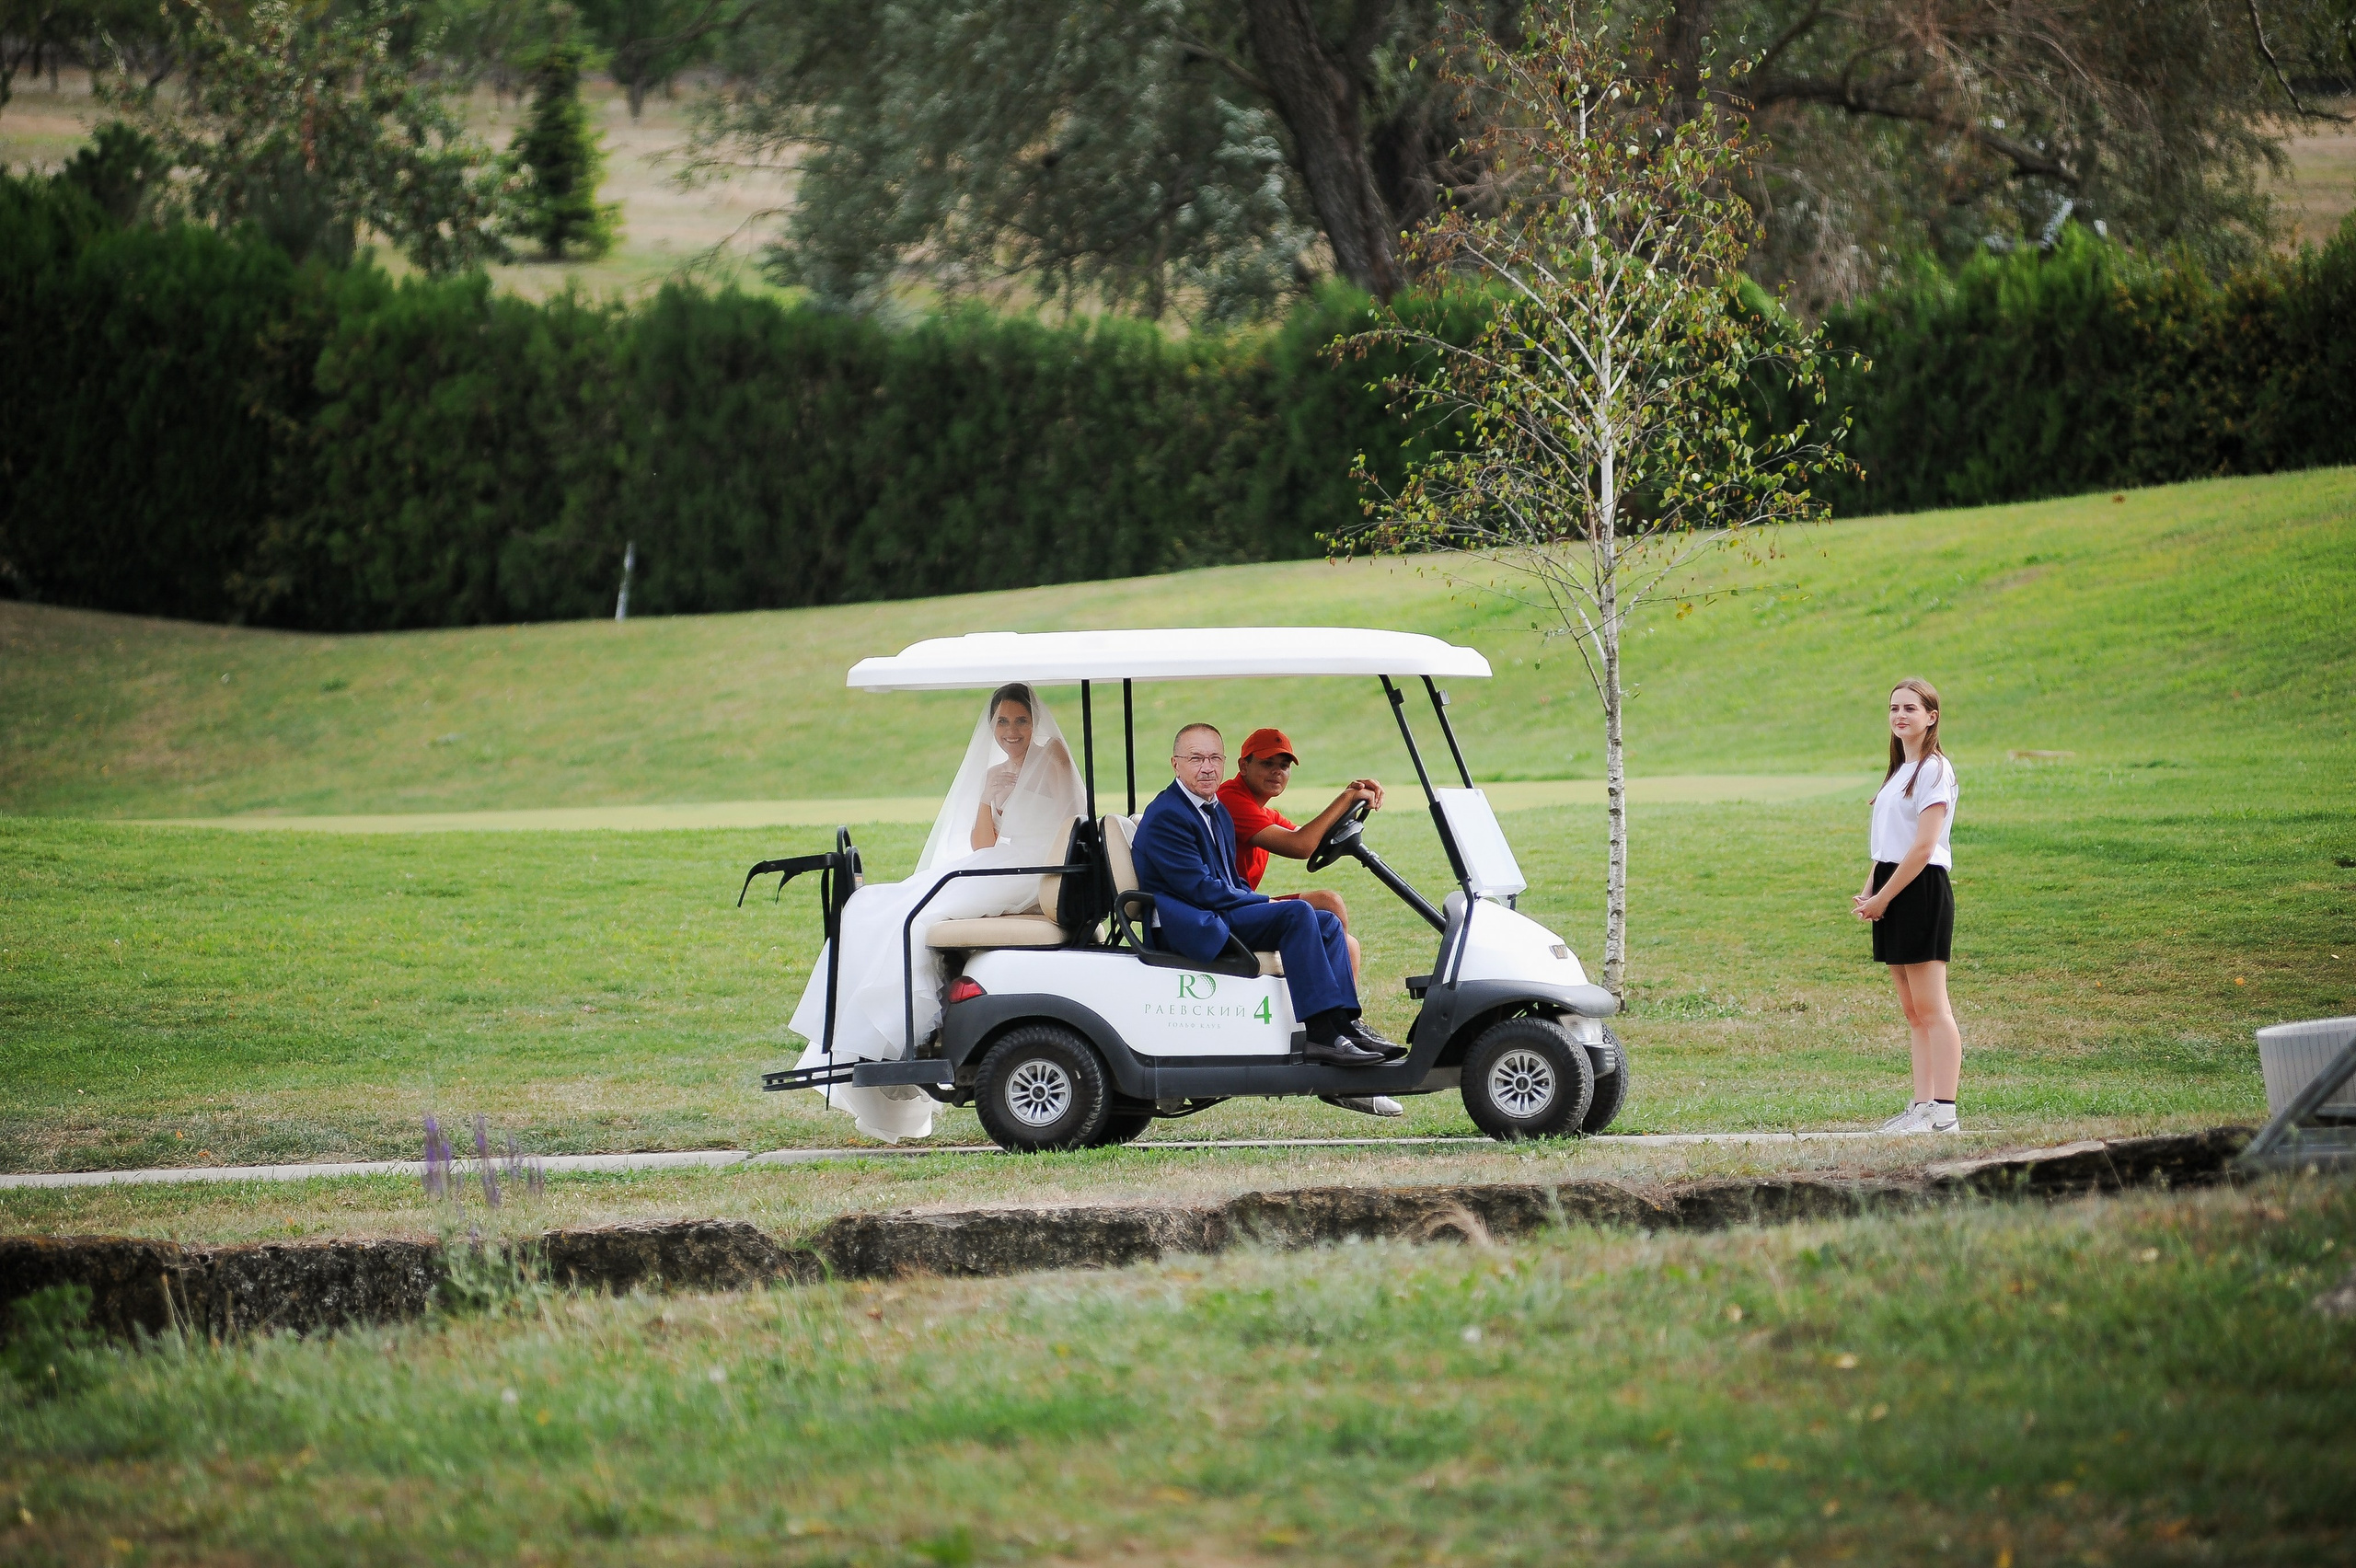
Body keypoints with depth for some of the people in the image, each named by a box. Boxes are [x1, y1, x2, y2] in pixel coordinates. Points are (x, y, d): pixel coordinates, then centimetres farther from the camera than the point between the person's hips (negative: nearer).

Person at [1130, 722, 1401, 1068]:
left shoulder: (1218, 812, 19)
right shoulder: (1166, 816, -14)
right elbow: (1201, 889, -19)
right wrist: (1265, 904, -11)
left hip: (1223, 913, 10)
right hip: (1191, 927, -10)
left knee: (1327, 923, -1)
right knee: (1298, 913, -24)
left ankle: (1346, 1026, -9)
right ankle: (1323, 1035, -30)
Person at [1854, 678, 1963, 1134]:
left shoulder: (1935, 770, -9)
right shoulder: (1900, 771, 19)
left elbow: (1923, 846, -16)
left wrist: (1882, 898, -14)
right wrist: (1869, 891, 5)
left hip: (1921, 890, -9)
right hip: (1891, 891, 9)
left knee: (1931, 1009, -9)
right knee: (1913, 1011, 9)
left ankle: (1945, 1112, -10)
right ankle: (1922, 1106, 10)